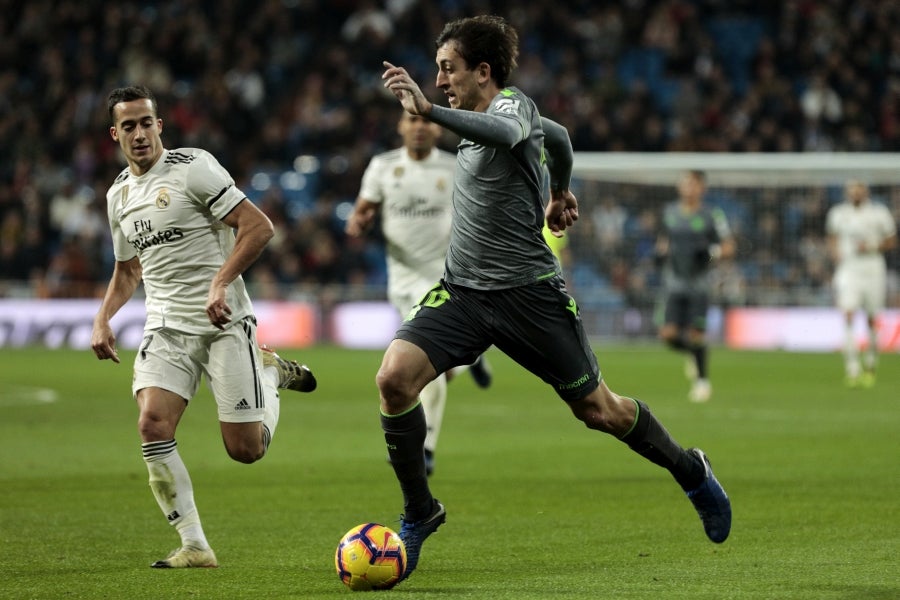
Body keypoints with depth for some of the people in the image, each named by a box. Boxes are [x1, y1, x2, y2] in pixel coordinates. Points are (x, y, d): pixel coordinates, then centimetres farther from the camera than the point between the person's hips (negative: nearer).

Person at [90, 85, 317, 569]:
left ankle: (269, 371, 27)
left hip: (223, 324, -5)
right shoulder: (118, 194, 12)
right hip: (165, 327, 5)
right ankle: (194, 547, -11)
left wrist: (220, 283, -23)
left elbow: (258, 226, -13)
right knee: (152, 425, -20)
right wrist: (102, 319, 10)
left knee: (246, 449, -5)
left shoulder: (192, 168, -9)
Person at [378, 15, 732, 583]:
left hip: (528, 291, -7)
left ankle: (691, 471, 32)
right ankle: (420, 512, -1)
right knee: (395, 378, -17)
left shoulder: (514, 104, -12)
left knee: (599, 409, 4)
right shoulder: (482, 117, 12)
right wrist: (560, 191, 46)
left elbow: (507, 132, -40)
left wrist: (429, 110, -52)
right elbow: (559, 136, 31)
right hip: (462, 288, 7)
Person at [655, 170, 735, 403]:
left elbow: (729, 247, 0)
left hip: (699, 283, -3)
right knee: (669, 335, -7)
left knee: (696, 335, -5)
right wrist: (661, 251, 4)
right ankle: (692, 354, 26)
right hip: (674, 282, 3)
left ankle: (702, 380, 15)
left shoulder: (712, 216, -5)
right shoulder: (669, 212, 6)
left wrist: (712, 252, -19)